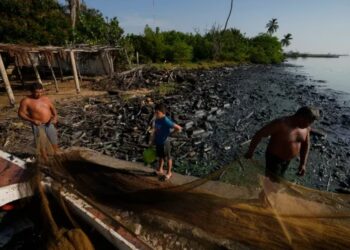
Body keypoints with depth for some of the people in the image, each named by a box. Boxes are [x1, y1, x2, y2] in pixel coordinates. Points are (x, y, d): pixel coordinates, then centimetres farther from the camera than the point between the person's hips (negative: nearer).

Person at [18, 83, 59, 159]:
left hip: (49, 124, 4)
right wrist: (32, 120, -21)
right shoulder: (26, 101, -12)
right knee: (41, 143, 10)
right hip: (38, 125, -4)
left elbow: (53, 108, 7)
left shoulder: (46, 98, 0)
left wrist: (55, 117, -13)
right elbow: (20, 113, -8)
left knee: (54, 141, 16)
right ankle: (46, 159, 27)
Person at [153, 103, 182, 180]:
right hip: (158, 142, 7)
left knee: (167, 158, 14)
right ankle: (160, 170, 46)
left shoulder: (166, 121, -27)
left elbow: (179, 128, -28)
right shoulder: (157, 119, -4)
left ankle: (169, 173, 33)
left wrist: (169, 133, -14)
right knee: (160, 157, 25)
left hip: (164, 143, -7)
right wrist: (154, 140, 15)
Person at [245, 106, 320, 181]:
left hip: (287, 160, 7)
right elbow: (259, 134, -26)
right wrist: (250, 151, -19)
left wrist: (303, 164, 0)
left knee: (279, 179, 27)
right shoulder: (281, 124, -31)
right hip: (274, 158, -7)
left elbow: (305, 144, 5)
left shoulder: (305, 127, -10)